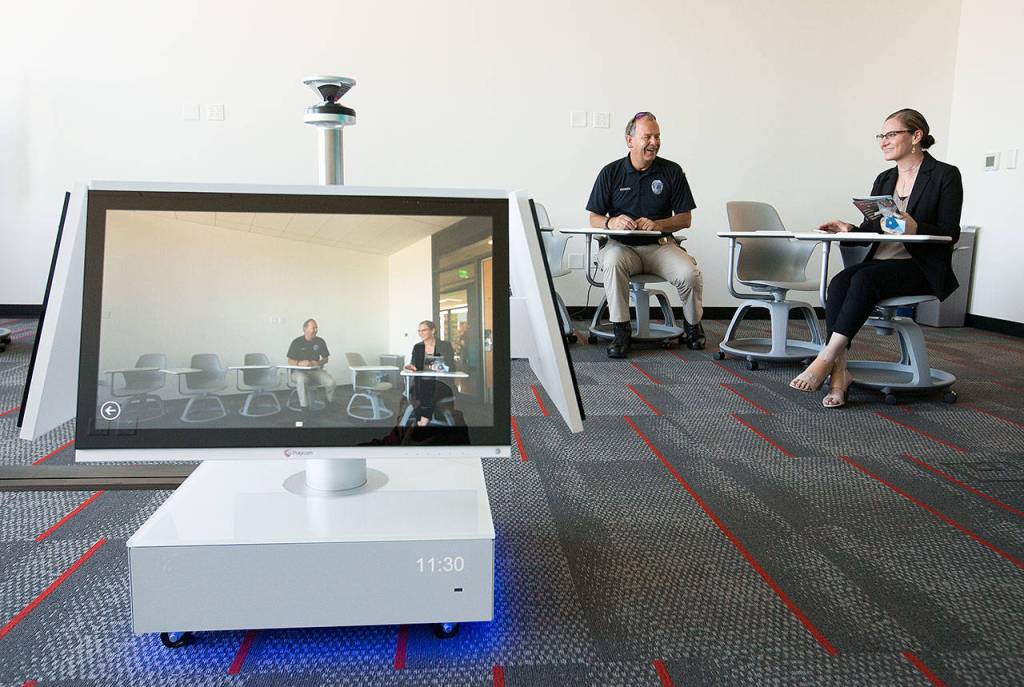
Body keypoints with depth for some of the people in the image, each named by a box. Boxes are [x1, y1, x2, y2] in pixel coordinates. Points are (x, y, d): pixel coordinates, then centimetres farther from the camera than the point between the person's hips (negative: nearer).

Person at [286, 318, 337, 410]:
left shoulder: (320, 342, 6)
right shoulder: (297, 342, -2)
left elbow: (326, 358, 13)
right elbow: (290, 361, -2)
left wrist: (318, 363, -10)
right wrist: (300, 363, -24)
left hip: (316, 370, 3)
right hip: (300, 371, -3)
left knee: (331, 383, -22)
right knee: (302, 380, -40)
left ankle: (329, 402, 10)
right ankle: (304, 407, -26)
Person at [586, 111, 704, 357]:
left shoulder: (672, 171, 5)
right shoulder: (611, 172, 4)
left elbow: (685, 219, 5)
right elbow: (594, 219, 5)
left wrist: (656, 224, -14)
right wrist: (611, 222, -19)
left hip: (660, 245, 1)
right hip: (622, 245, -1)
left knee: (689, 274, -27)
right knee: (613, 262, -36)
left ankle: (693, 325, 6)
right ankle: (621, 330, -22)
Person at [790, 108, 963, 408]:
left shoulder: (945, 175, -1)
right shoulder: (884, 180, 17)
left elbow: (950, 234, -6)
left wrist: (914, 228, -24)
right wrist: (849, 229, -8)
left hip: (922, 268, -5)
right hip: (881, 261, 5)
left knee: (864, 279, -34)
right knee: (839, 282, -26)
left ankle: (826, 359, -31)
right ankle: (839, 372, -32)